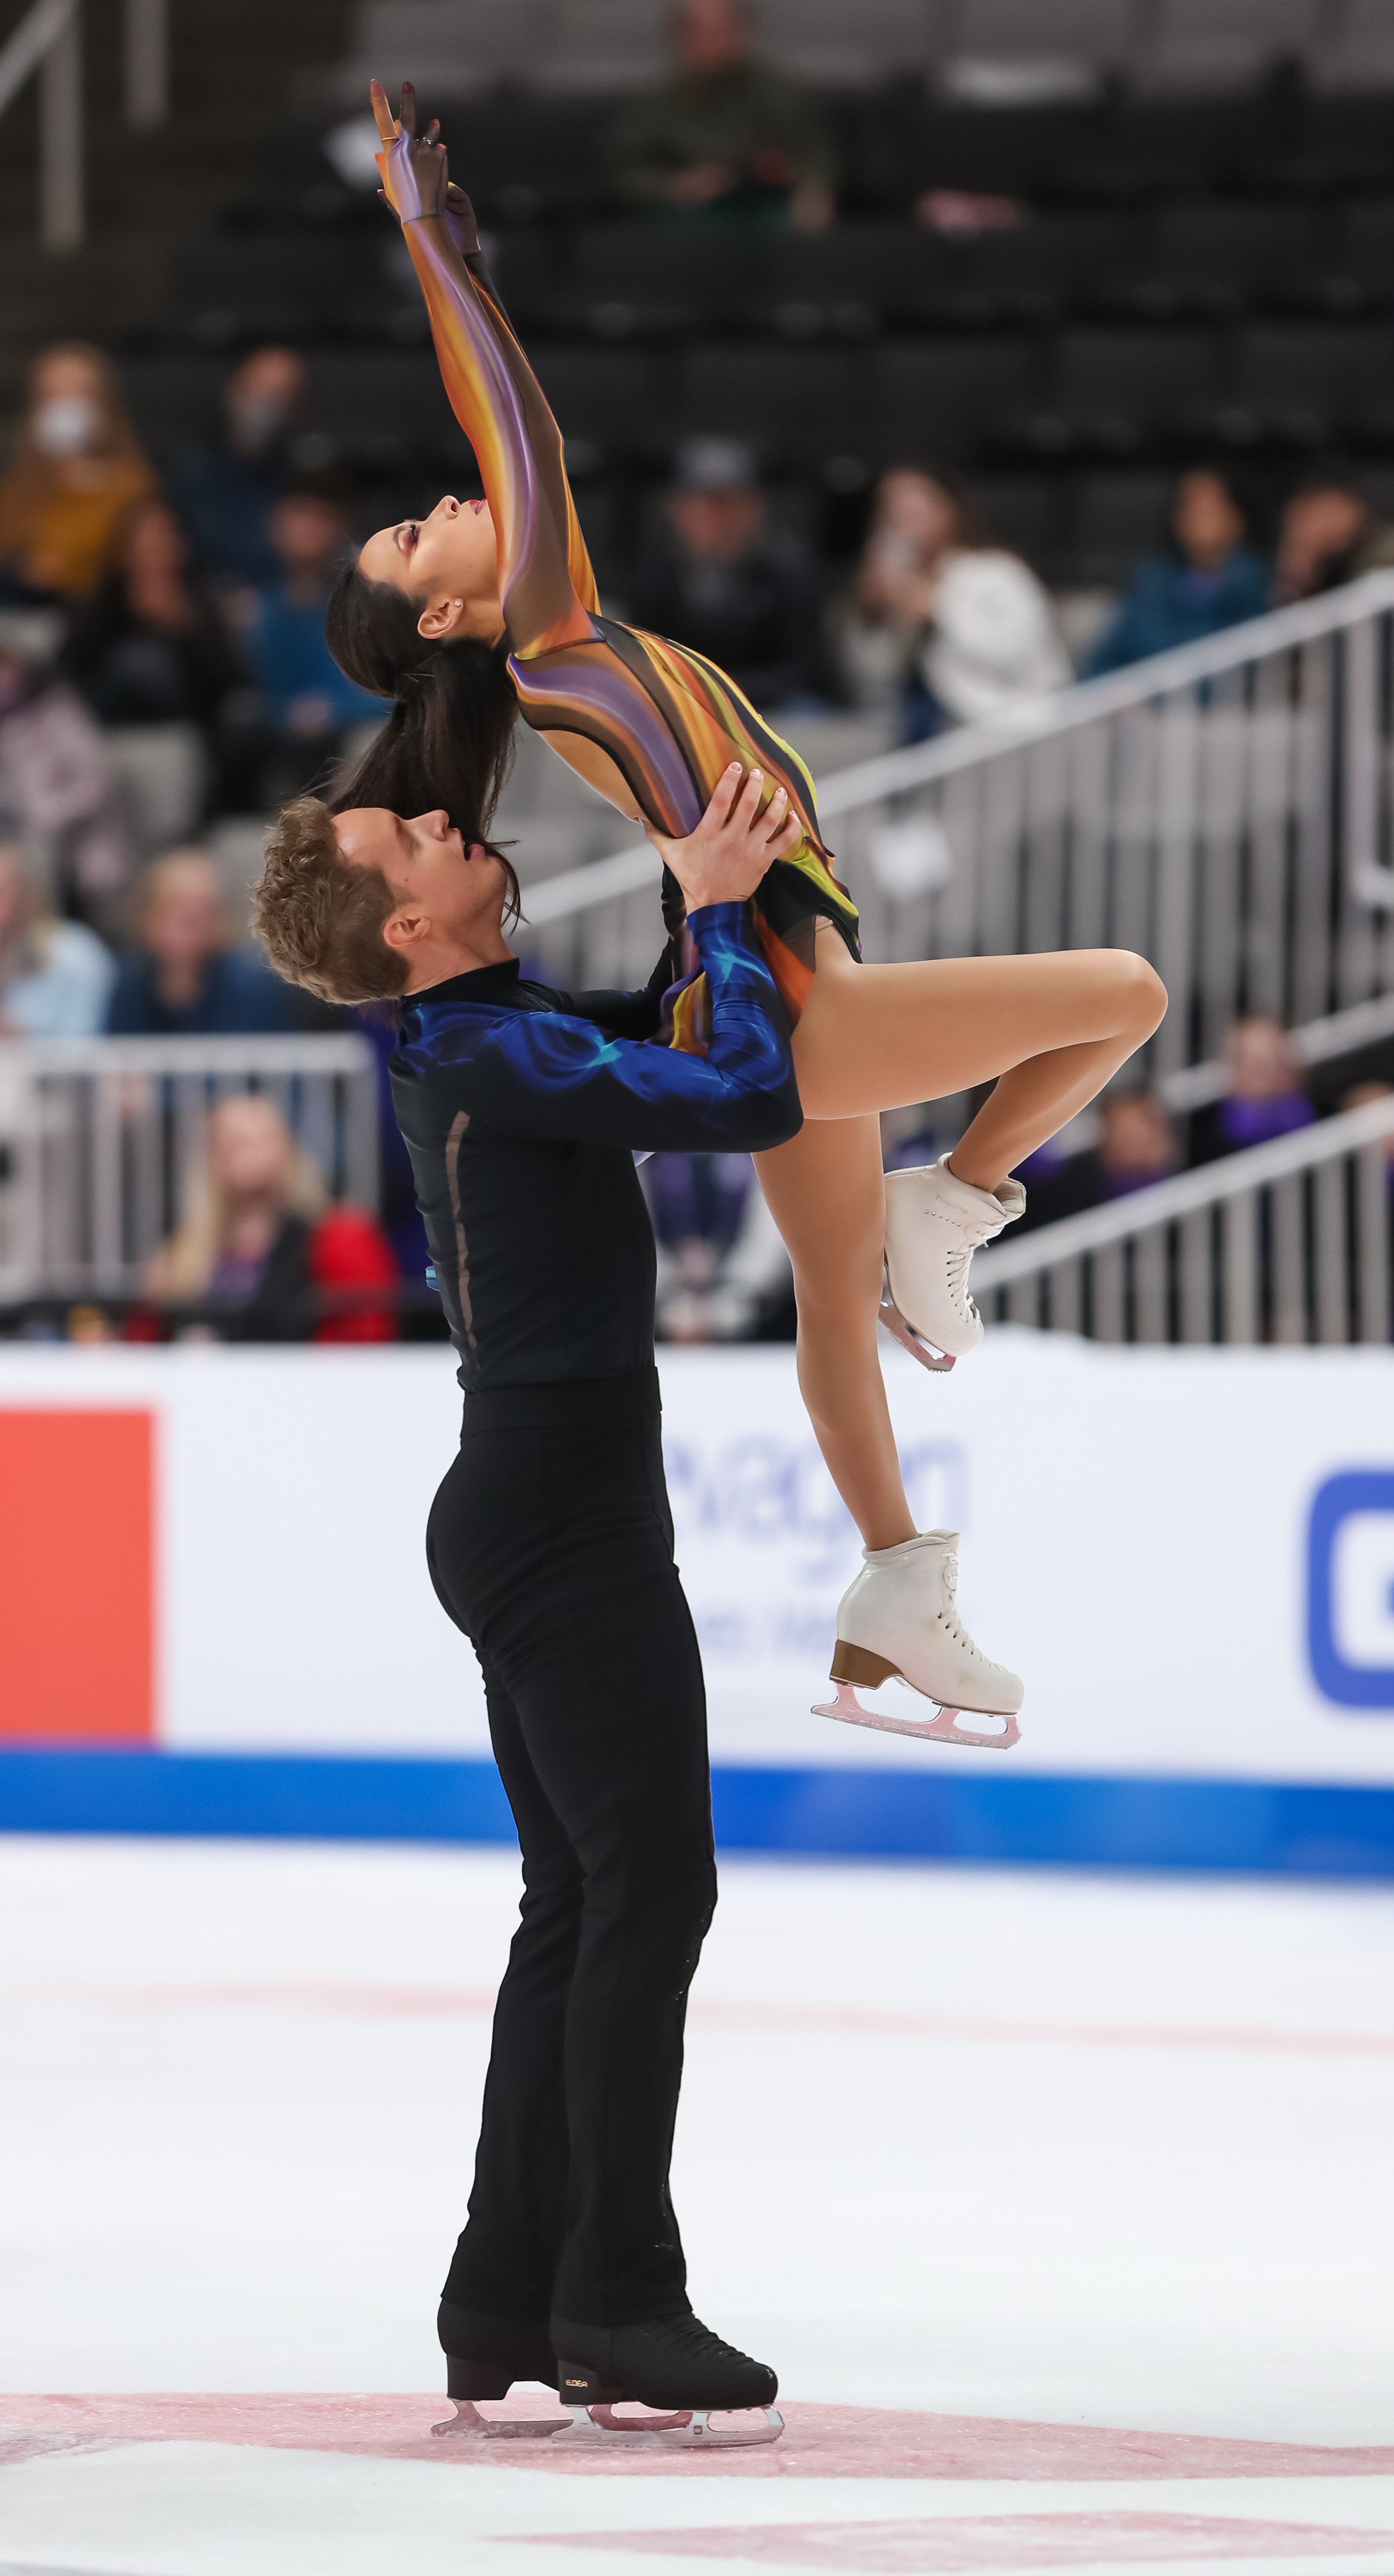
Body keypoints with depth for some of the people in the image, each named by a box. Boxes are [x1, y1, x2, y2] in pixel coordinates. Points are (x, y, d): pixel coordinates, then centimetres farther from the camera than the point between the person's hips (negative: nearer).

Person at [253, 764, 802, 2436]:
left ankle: (508, 2299, 11)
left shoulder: (465, 1040, 11)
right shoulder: (502, 1061, -19)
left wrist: (712, 900, 13)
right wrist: (719, 905, -13)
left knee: (580, 1901, 11)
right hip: (567, 1524, -10)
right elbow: (753, 1102, -25)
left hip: (525, 1522, 10)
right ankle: (618, 2299, -12)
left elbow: (660, 1032, 29)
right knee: (652, 1881, -10)